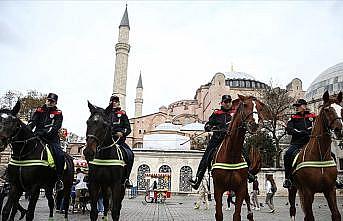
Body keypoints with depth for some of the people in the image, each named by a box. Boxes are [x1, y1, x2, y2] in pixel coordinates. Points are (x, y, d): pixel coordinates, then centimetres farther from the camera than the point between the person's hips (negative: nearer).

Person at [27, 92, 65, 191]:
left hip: (52, 139, -3)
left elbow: (55, 127, -7)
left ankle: (59, 179, -14)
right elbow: (32, 122, 4)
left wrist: (44, 132, -23)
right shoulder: (39, 111, 15)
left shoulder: (58, 113, 7)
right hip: (37, 137, 3)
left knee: (60, 155, -24)